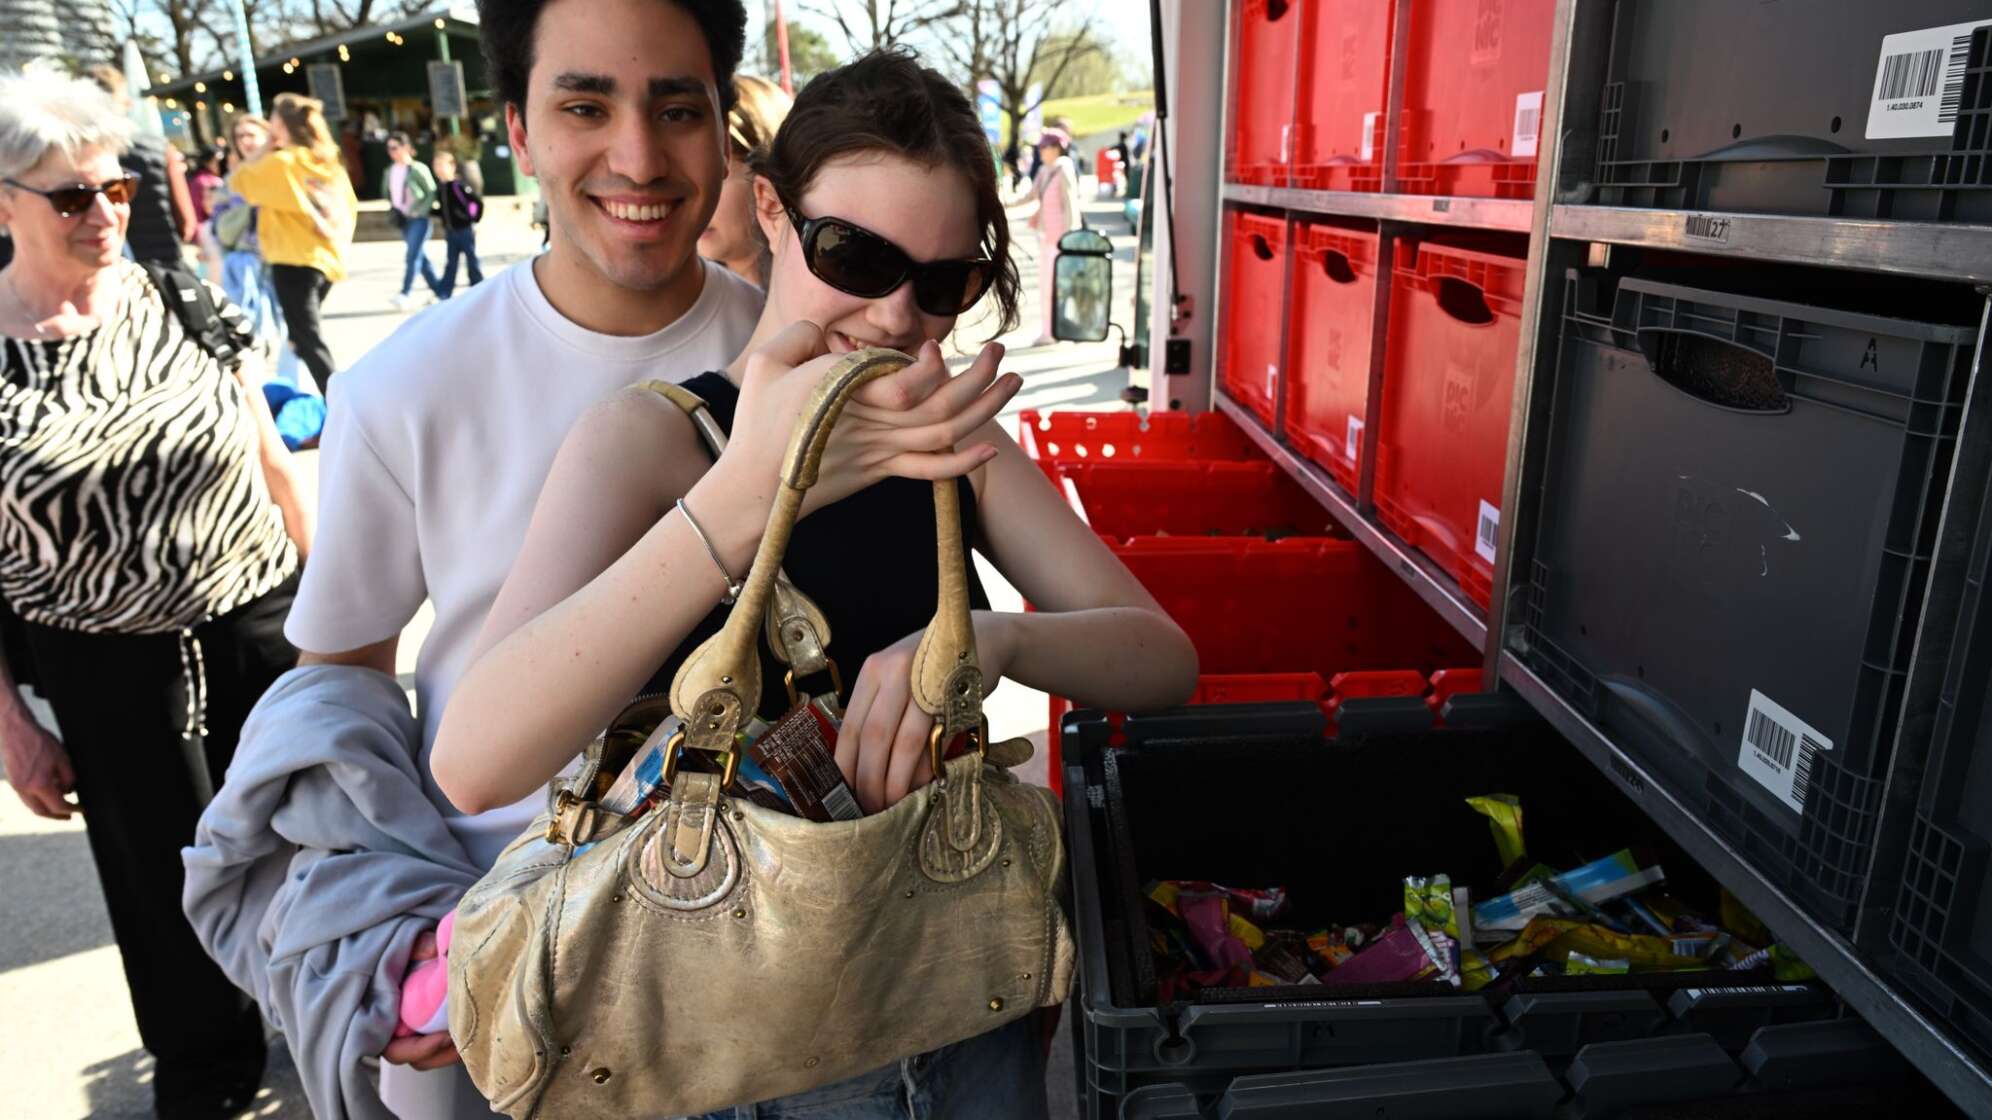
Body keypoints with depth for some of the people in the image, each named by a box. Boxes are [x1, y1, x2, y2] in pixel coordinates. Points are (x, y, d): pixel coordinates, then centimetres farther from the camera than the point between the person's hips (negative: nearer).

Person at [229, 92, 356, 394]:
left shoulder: (281, 162, -11)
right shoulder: (330, 163, 9)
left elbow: (237, 182, -2)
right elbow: (350, 208, 15)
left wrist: (264, 151, 4)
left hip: (294, 262, -8)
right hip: (327, 260, 8)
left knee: (308, 340, -6)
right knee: (305, 334, 20)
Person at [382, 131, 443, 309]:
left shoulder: (418, 169, -10)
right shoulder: (389, 172, 7)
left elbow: (432, 193, -10)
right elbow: (386, 193, 21)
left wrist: (419, 211, -15)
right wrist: (394, 209, 8)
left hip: (419, 219, -7)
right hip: (403, 220, 7)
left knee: (412, 257, -13)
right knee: (422, 258, 11)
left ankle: (406, 295, -17)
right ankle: (439, 293, 19)